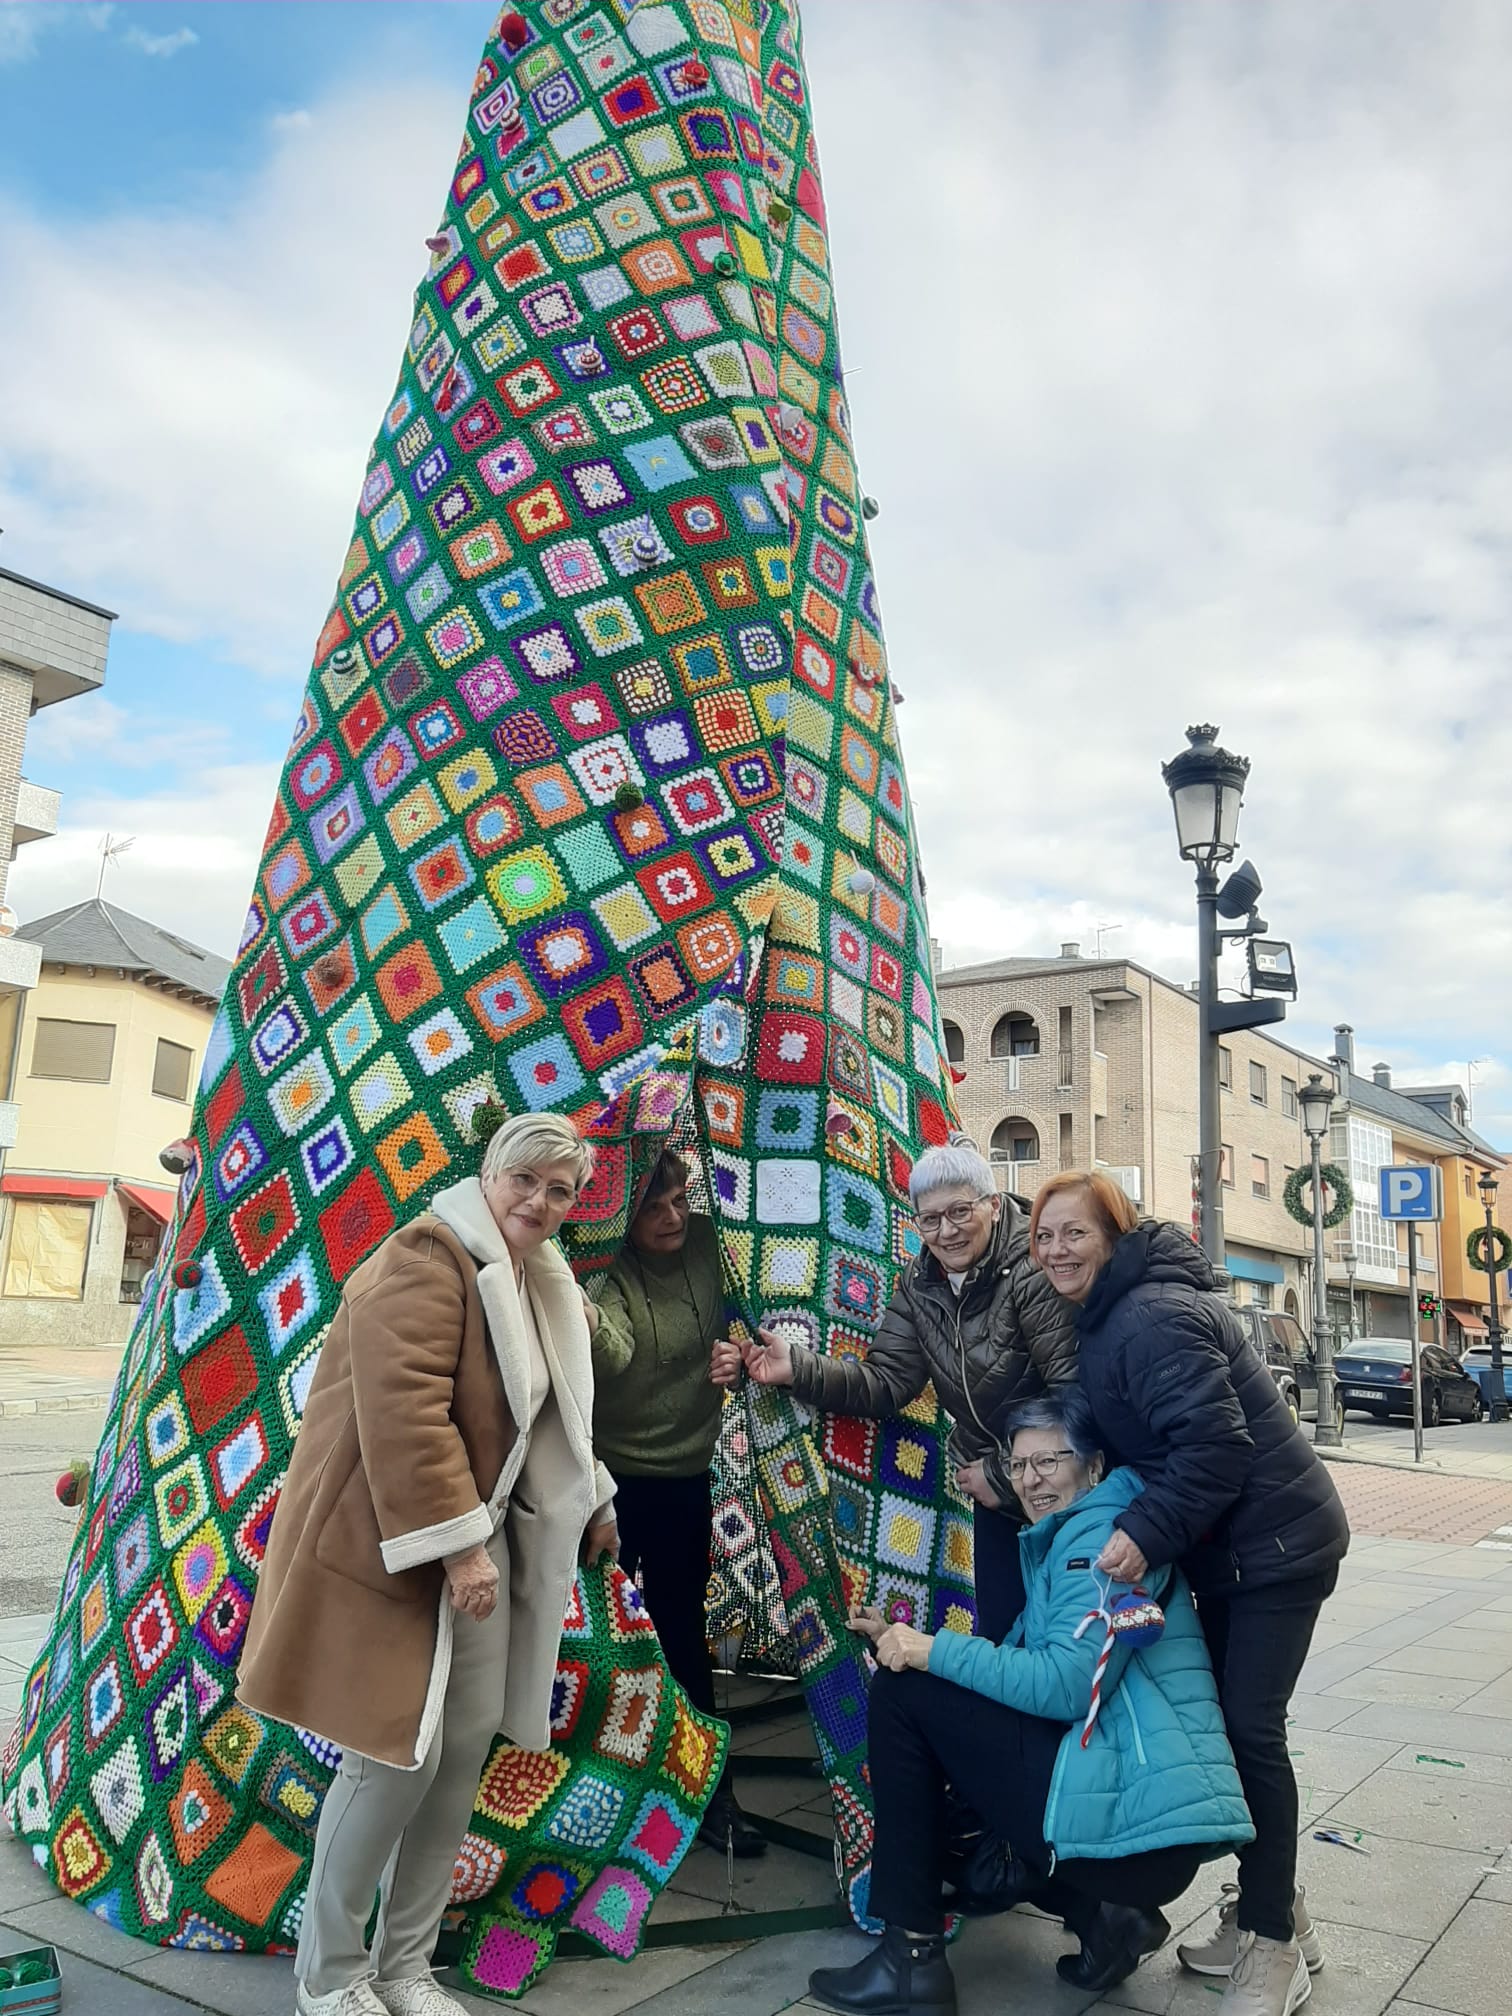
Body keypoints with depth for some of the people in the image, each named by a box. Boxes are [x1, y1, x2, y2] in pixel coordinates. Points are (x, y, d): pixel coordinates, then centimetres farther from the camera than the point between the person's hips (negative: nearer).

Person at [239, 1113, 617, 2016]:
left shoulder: (540, 1280, 12)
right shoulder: (428, 1256, -18)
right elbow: (404, 1411, -26)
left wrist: (592, 1502, 24)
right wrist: (455, 1544, -25)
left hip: (482, 1538, 8)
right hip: (393, 1548, -8)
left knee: (469, 1745, 9)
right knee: (399, 1756, -4)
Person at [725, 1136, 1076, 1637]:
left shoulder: (1034, 1270, -24)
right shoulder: (922, 1283, -2)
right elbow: (885, 1381, -7)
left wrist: (1002, 1476, -20)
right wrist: (797, 1368, -22)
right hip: (997, 1499, 6)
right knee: (999, 1633, 16)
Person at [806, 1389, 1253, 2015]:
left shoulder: (1101, 1534, -9)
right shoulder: (1063, 1541, 21)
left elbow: (1068, 1684, -21)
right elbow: (1028, 1668, 15)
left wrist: (935, 1651, -14)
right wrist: (905, 1642, 5)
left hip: (1136, 1814, -11)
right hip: (1151, 1818, 11)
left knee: (903, 1693, -8)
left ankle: (912, 1953, -1)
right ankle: (1103, 1914, 11)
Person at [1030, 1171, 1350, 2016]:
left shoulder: (1149, 1318, -23)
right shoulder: (1118, 1311, 9)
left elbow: (1214, 1441, -28)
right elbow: (1139, 1437, 16)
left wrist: (1148, 1533, -26)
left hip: (1275, 1542, -10)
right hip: (1229, 1546, 10)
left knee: (1250, 1727, -4)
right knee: (1226, 1719, 14)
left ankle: (1274, 1947, 11)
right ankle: (1274, 1913, 28)